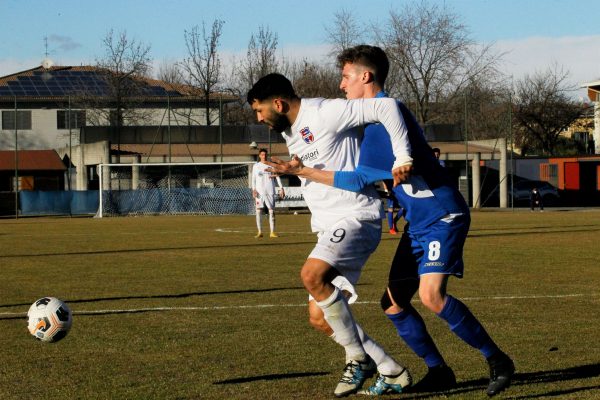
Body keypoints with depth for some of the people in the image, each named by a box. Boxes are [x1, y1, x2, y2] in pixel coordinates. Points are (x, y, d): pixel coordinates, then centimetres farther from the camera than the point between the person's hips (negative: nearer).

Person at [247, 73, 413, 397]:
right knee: (319, 317, 4)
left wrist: (402, 156, -22)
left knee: (312, 275, -32)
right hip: (329, 225, 10)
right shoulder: (289, 132, 17)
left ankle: (358, 359, -17)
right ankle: (392, 372, 15)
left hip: (356, 218, -10)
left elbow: (385, 107, -20)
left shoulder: (325, 114, -14)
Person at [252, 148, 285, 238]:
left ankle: (272, 232, 0)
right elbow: (253, 179, 8)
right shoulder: (256, 166, 10)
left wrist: (281, 188, 0)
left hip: (270, 191, 0)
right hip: (259, 191, 0)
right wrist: (254, 189, -5)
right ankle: (260, 232, 2)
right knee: (258, 211, -4)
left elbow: (277, 177, 9)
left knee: (271, 211, -3)